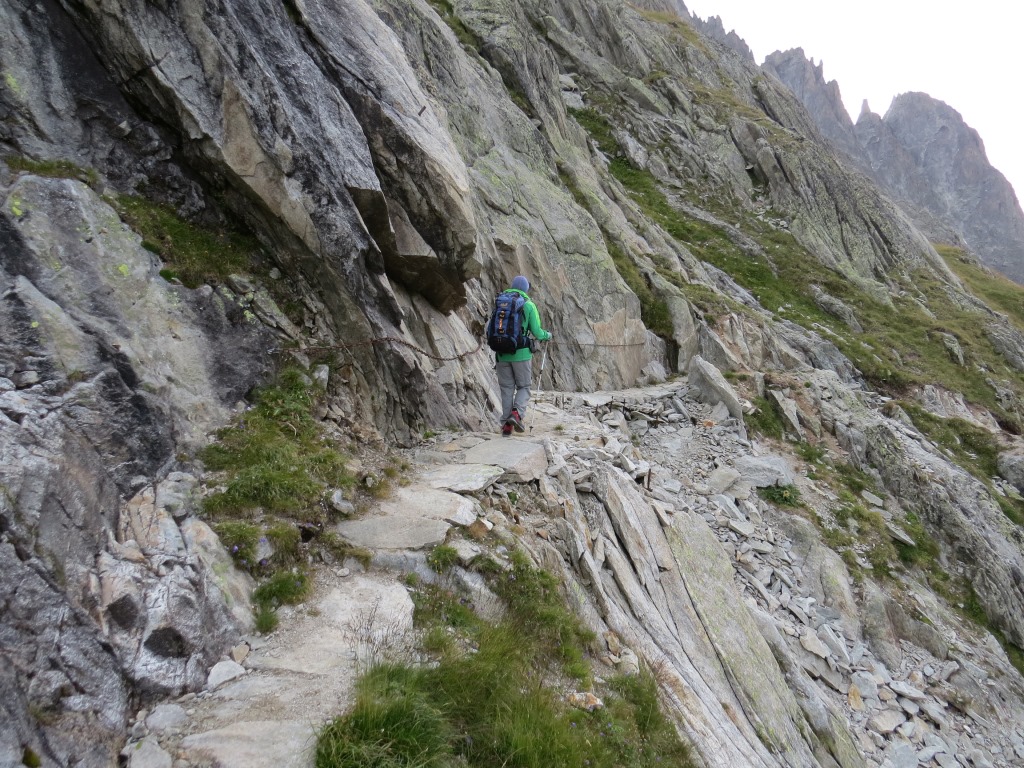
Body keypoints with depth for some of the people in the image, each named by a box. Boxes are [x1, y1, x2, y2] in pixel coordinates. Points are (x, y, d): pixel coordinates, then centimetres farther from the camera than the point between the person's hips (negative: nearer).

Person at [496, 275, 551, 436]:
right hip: (522, 354, -3)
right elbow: (537, 332, -5)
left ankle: (506, 424, 7)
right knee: (524, 387, 12)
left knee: (507, 388, 11)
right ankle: (517, 413, -13)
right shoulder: (529, 305, -4)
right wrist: (547, 335, 16)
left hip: (502, 354, 3)